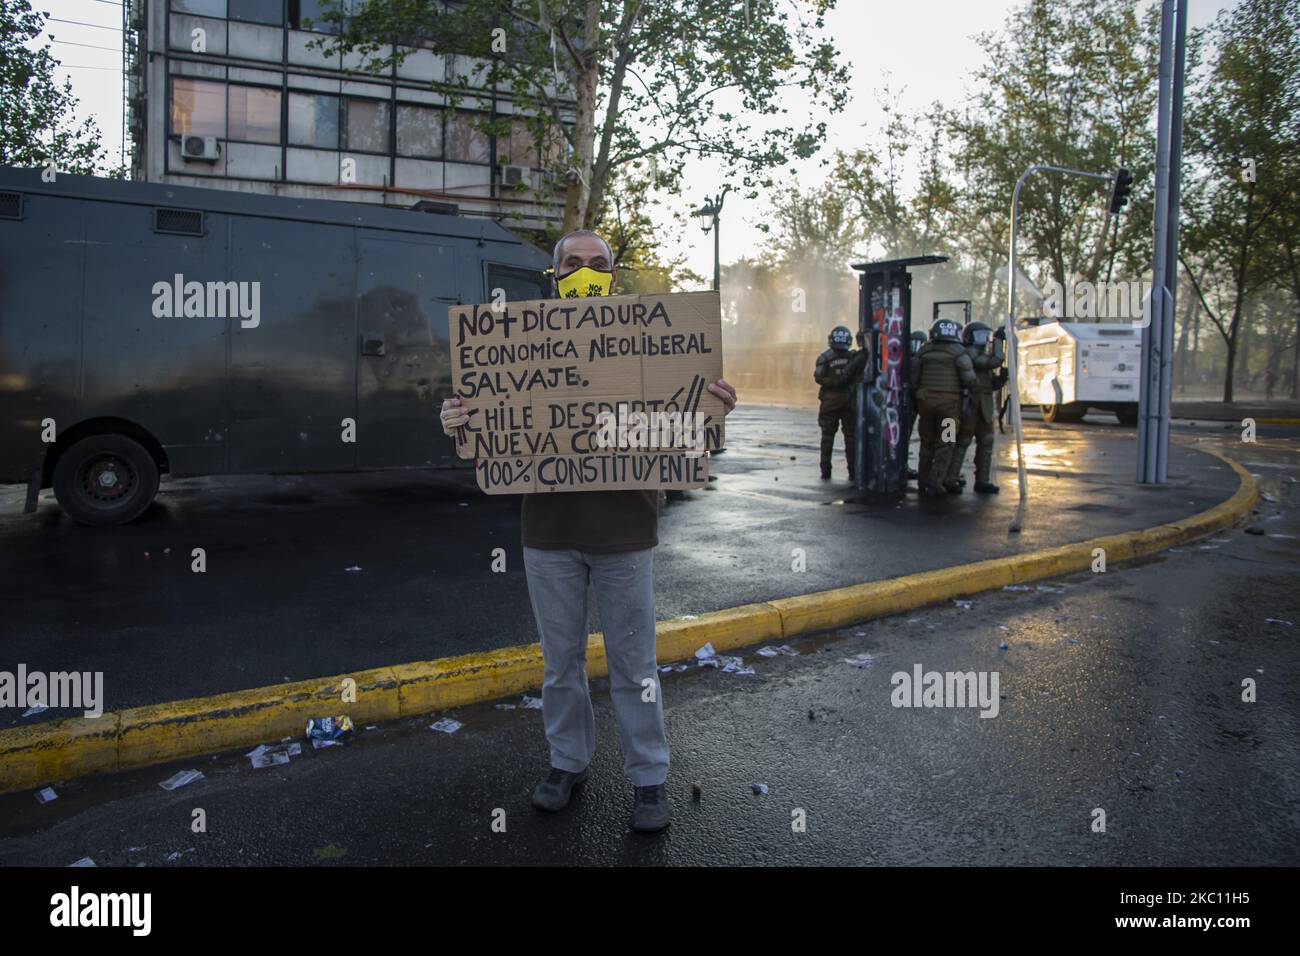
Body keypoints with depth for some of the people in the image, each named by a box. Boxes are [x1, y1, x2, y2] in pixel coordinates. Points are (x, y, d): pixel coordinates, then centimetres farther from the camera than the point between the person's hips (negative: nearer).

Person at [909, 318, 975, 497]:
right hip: (949, 401, -3)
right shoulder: (958, 352, -4)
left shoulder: (924, 351, 6)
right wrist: (965, 388, 10)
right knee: (944, 444, 3)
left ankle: (923, 481, 17)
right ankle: (934, 484, -3)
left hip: (927, 400, 3)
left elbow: (913, 376, 5)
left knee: (927, 442, 14)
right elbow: (969, 377, -11)